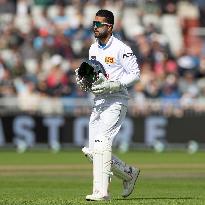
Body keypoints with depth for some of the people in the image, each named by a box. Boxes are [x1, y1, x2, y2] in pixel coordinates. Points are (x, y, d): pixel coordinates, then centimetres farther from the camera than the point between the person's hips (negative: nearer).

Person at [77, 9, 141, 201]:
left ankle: (101, 191, -22)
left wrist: (112, 85, -21)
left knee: (101, 142, -21)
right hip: (98, 103, 8)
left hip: (116, 101, -8)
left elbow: (135, 74, -10)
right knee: (93, 151, 5)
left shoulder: (121, 49, -11)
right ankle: (129, 173, 25)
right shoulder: (93, 49, 13)